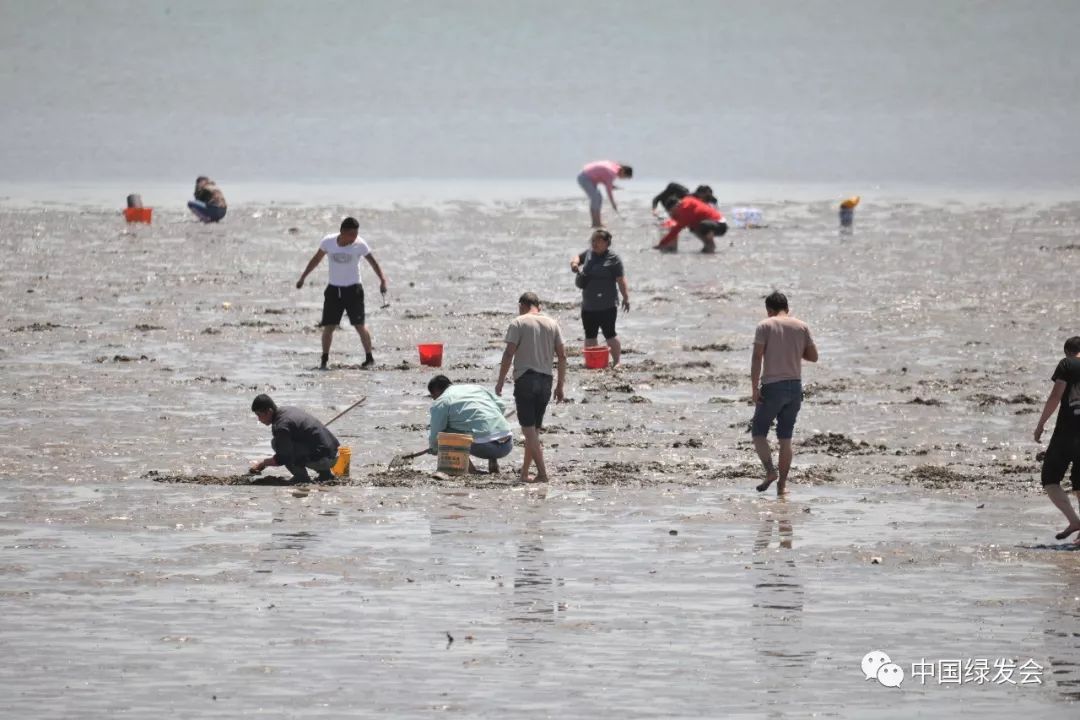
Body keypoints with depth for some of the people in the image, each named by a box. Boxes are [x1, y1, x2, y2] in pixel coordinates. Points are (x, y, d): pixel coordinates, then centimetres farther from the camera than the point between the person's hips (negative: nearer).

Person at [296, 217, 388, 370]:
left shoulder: (360, 245, -13)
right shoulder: (328, 242, -8)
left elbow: (372, 262, -10)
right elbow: (316, 260, 8)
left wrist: (382, 279, -25)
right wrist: (303, 278, 12)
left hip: (353, 289, -2)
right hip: (333, 289, 2)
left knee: (359, 325, -7)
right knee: (328, 326, 0)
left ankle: (369, 357, 4)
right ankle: (324, 359, 11)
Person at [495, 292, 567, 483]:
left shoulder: (518, 323, -3)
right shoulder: (552, 323, 10)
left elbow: (509, 354, -11)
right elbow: (562, 356, 7)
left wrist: (500, 381, -4)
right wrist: (560, 385, 12)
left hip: (525, 379, -5)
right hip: (546, 380, 5)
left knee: (529, 429, -6)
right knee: (534, 429, 14)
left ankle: (542, 473, -15)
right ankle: (524, 473, 19)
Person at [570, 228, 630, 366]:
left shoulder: (613, 259, -8)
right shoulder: (589, 253, 11)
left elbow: (621, 280, -9)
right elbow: (577, 257, 29)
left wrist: (626, 297, -15)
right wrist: (575, 262, 4)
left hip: (606, 306, -7)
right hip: (588, 305, 7)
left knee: (609, 334, -6)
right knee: (590, 335, 10)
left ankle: (616, 362, 2)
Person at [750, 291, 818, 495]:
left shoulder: (765, 326, -4)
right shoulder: (801, 327, 7)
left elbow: (757, 357, -12)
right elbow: (813, 356, 9)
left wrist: (754, 388, -12)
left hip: (772, 387, -4)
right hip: (795, 386, 4)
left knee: (758, 432, 7)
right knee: (785, 438, 10)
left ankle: (770, 471, -12)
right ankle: (782, 483, 7)